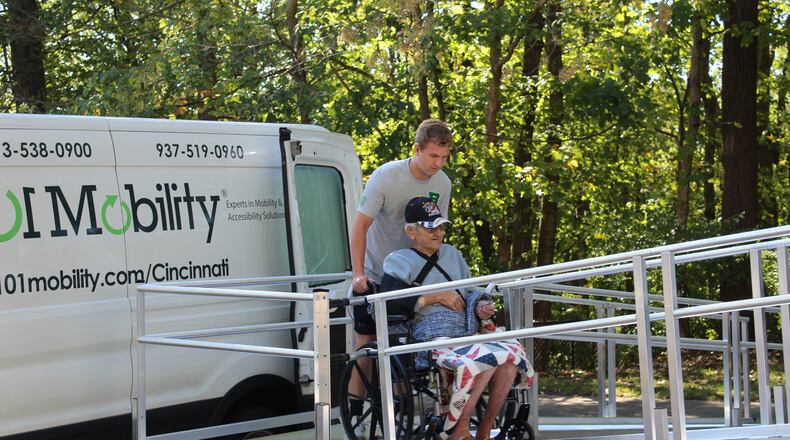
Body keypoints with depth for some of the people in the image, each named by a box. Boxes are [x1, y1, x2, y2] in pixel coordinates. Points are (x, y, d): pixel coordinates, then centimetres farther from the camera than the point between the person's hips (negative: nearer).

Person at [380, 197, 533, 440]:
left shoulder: (452, 254, 27)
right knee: (487, 359, -33)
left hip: (467, 336, 7)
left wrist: (481, 307, 7)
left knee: (512, 354, -21)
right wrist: (437, 297, -8)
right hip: (433, 340, -7)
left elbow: (469, 294, 33)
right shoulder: (400, 261, 6)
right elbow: (387, 300, -11)